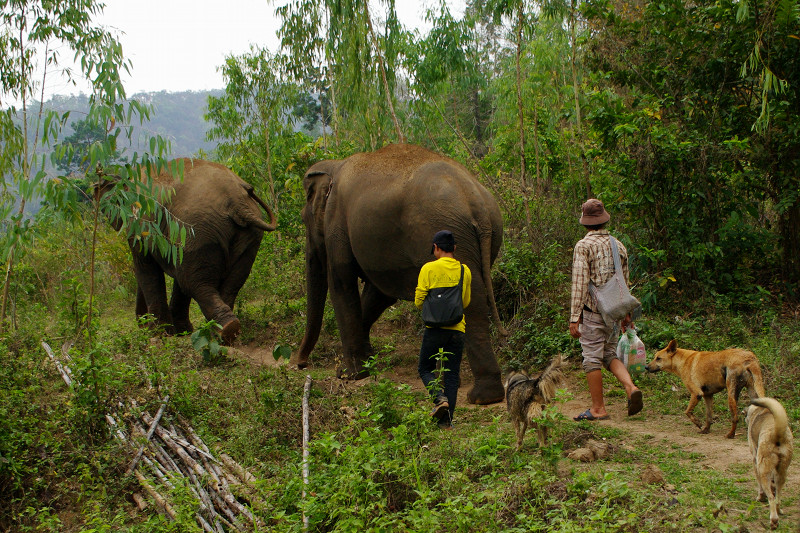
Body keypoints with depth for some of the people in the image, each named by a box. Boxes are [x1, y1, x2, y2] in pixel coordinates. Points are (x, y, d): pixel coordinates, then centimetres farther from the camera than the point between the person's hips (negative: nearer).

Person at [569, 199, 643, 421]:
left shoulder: (584, 246, -10)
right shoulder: (618, 246, 10)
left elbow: (580, 284, -14)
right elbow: (624, 283, 15)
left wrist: (574, 318, -12)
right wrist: (626, 314, 24)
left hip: (592, 310, -6)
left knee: (592, 358, 0)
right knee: (610, 354, 16)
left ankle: (598, 408, 4)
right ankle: (630, 387, -6)